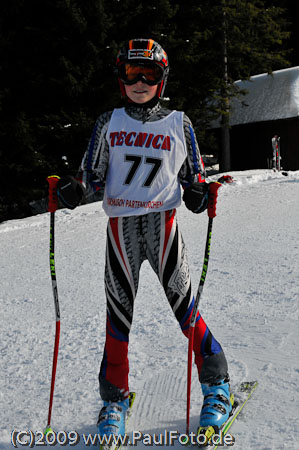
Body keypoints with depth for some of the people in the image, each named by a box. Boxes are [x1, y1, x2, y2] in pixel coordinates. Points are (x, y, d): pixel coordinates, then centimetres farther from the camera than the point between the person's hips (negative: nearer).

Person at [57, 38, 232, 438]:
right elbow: (93, 173, 12)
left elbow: (193, 176, 13)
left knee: (182, 302, -5)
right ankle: (115, 398, 17)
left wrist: (199, 195, -8)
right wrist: (73, 190, -8)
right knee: (119, 310, 2)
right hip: (120, 224, 1)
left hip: (162, 220, -1)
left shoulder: (178, 124, 9)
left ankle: (216, 387, 11)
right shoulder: (109, 123, 11)